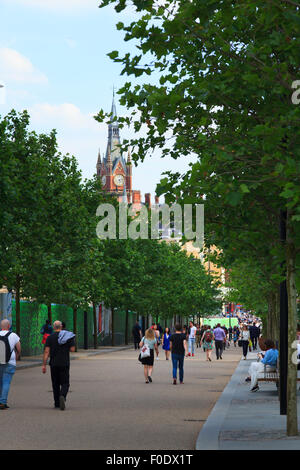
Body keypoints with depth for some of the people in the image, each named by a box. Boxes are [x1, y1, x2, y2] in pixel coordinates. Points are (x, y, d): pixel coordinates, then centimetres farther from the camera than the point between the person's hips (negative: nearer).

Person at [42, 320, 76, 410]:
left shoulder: (50, 337, -1)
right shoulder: (68, 336, 1)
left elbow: (46, 352, -7)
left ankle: (57, 403, 16)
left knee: (55, 384, 13)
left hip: (54, 364, 0)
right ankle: (62, 396, -26)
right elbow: (72, 349, -2)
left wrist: (44, 365, -6)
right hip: (65, 363, 0)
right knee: (65, 383, 3)